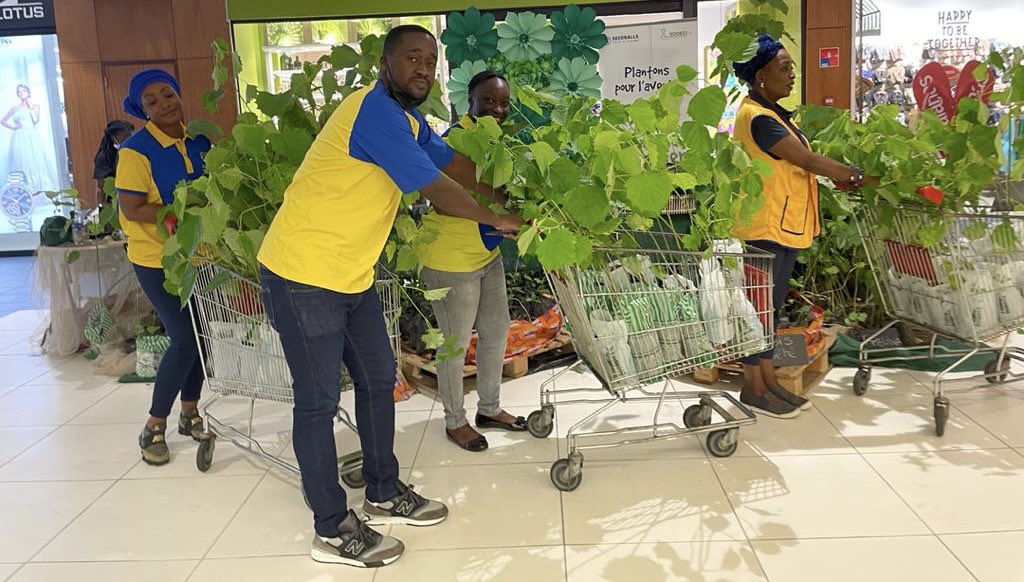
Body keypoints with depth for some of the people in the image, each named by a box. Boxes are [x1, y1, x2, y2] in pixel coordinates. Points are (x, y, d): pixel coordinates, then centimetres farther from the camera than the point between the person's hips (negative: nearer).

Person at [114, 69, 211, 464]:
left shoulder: (200, 140, 4)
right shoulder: (136, 150, -14)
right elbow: (131, 209, -19)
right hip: (158, 259, -6)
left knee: (198, 335, 10)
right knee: (185, 339, -8)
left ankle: (190, 413, 28)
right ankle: (154, 427, 8)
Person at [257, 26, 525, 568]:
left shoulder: (408, 117, 11)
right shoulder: (376, 113, -21)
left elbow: (454, 164, 17)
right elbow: (437, 189, -18)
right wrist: (495, 219, -4)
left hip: (351, 276, 10)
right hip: (303, 277, -10)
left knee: (377, 381, 15)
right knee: (318, 401, 0)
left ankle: (384, 494, 31)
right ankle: (332, 530, 12)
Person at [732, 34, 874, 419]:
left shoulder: (774, 114, 15)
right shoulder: (758, 118, -18)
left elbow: (802, 163, 13)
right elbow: (808, 161, -19)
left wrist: (844, 178, 1)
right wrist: (856, 175, -7)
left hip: (786, 226, 10)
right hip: (764, 228, -10)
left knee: (771, 306, 15)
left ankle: (768, 381, 25)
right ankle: (753, 390, 10)